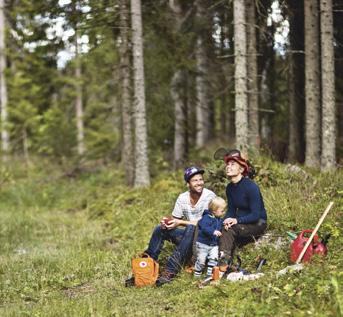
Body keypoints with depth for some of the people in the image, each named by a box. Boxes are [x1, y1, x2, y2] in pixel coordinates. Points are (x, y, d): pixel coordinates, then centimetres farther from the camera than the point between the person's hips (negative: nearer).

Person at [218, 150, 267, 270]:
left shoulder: (251, 187, -20)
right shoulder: (230, 188, 4)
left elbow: (256, 215, -21)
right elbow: (231, 210, 6)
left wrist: (237, 220, -31)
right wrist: (227, 220, -17)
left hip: (257, 224, -7)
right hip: (241, 222, 7)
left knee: (230, 230, -29)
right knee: (226, 228, -23)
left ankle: (224, 263, -31)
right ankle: (222, 262, -28)